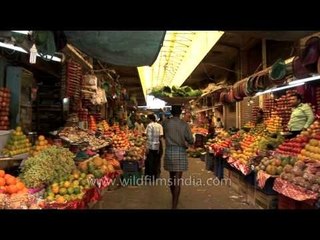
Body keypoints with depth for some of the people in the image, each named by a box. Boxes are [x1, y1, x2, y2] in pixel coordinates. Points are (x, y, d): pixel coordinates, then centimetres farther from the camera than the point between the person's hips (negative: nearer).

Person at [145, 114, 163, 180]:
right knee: (156, 161, 13)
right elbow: (161, 135, -4)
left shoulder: (150, 125, -11)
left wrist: (147, 147, -12)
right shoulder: (159, 126, 3)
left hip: (151, 146, -5)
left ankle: (150, 175, 12)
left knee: (150, 161, 5)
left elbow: (149, 136, -14)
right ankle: (155, 175, 22)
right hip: (157, 146, 5)